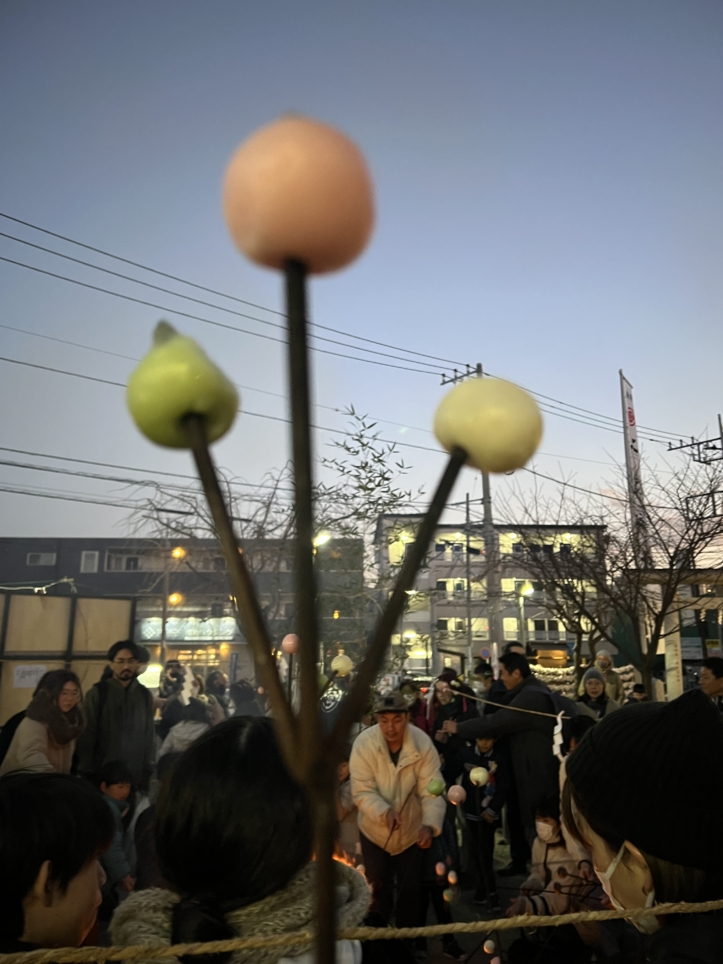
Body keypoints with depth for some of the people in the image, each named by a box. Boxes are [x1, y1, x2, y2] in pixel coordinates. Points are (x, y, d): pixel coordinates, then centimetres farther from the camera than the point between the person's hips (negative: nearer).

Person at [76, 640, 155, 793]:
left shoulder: (145, 695, 5)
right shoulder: (98, 692, -4)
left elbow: (149, 736, 9)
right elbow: (87, 735, -3)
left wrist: (147, 774, 6)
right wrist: (86, 774, -5)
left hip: (134, 777, 3)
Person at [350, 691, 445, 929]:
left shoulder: (423, 744, -23)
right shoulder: (363, 743, -25)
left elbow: (432, 791, -23)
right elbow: (362, 791, -23)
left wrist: (429, 825, -39)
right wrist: (384, 811, -40)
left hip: (411, 830, 0)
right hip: (375, 830, 0)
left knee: (411, 890, 17)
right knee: (378, 889, 19)